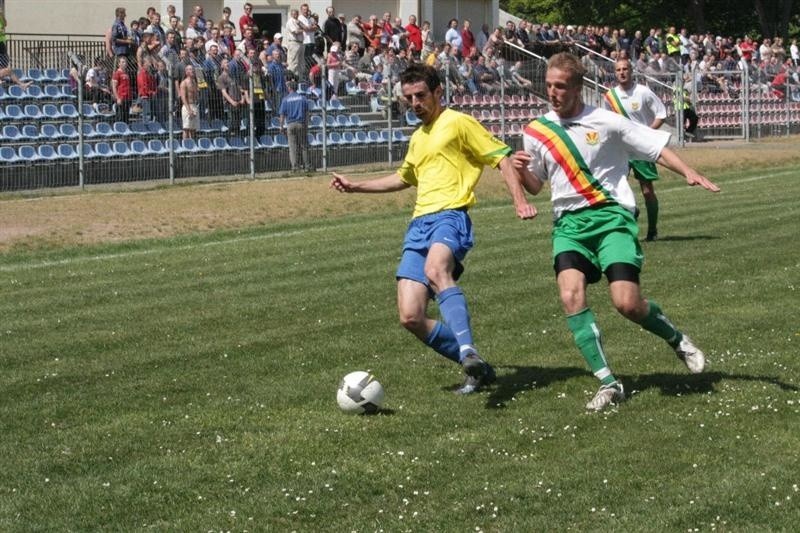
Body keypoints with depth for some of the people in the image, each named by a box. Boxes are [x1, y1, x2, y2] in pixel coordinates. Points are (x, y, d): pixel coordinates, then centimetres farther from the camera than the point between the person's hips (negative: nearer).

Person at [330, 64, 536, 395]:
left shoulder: (457, 123, 4)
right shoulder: (417, 138, 27)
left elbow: (501, 158, -2)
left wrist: (520, 200, -16)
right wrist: (356, 187, 42)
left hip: (450, 216, -8)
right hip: (419, 223, 8)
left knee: (435, 270, -41)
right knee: (411, 318, -6)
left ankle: (467, 351, -52)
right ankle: (477, 370, 5)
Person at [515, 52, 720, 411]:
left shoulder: (606, 122, -1)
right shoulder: (536, 131, 9)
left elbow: (656, 147, 2)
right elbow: (535, 186, 20)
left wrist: (688, 173, -14)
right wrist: (522, 171, -3)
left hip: (612, 216, -3)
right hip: (568, 222, 3)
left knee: (627, 303, -16)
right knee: (571, 295, -22)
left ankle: (677, 340, 17)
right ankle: (608, 384, -16)